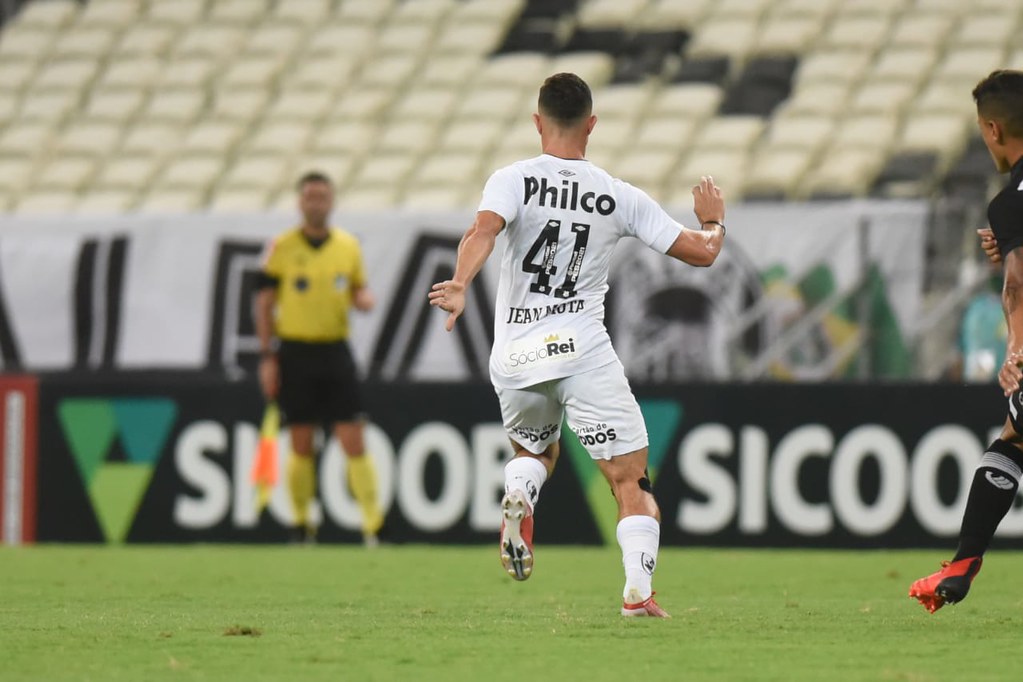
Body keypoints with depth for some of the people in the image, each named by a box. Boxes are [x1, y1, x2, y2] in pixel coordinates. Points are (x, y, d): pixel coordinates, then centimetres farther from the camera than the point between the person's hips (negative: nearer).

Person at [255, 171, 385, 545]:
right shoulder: (281, 247, -1)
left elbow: (359, 291, 16)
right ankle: (301, 524, 15)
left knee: (353, 441, -6)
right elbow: (264, 303, 1)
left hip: (335, 351, 2)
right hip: (296, 352, -2)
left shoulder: (349, 246, 7)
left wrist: (363, 298, -10)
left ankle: (372, 524, -6)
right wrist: (267, 356, -4)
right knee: (301, 445, 3)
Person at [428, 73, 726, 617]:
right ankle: (638, 590, -16)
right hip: (584, 355, -2)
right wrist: (713, 220, 29)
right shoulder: (620, 198, 4)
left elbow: (483, 230, -21)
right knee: (631, 480, 2)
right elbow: (702, 251, 8)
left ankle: (518, 496, -5)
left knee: (534, 450, 28)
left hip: (515, 358, 2)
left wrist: (459, 286, -35)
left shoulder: (514, 181, 1)